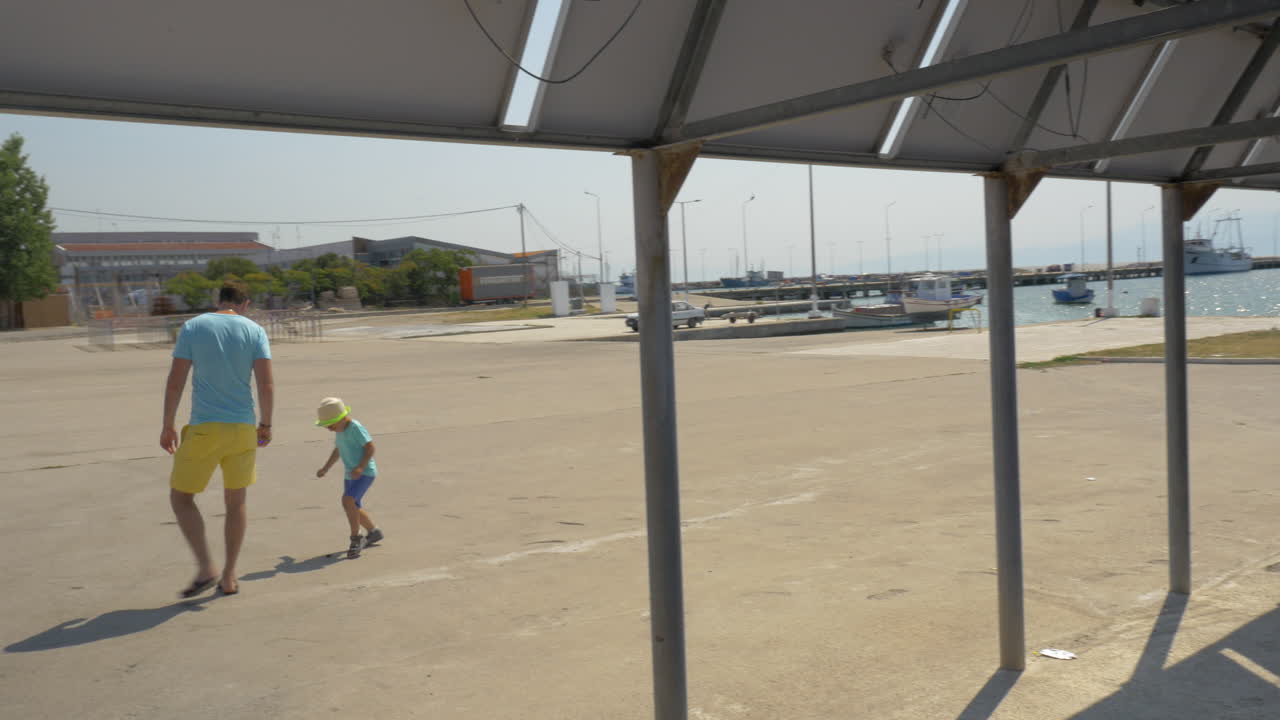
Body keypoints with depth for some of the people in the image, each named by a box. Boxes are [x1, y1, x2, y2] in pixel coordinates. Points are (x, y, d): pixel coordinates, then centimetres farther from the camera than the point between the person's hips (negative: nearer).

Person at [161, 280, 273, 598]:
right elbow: (267, 384, -5)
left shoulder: (192, 327, 2)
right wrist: (265, 425, 7)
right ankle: (229, 577, 17)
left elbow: (175, 381, -3)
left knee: (180, 497, 12)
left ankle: (206, 567, 0)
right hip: (243, 428, 2)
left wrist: (168, 426, 5)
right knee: (236, 501, 14)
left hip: (204, 428, -2)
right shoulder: (254, 330, 3)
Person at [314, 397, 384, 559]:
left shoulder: (355, 427, -17)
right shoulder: (340, 431, 9)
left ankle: (355, 538, -16)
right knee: (354, 508, 16)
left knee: (348, 500, -25)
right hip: (350, 474, 10)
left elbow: (370, 447, -20)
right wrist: (325, 468, 19)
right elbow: (337, 450, 24)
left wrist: (361, 467, -28)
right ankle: (374, 532, 39)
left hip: (365, 473, -10)